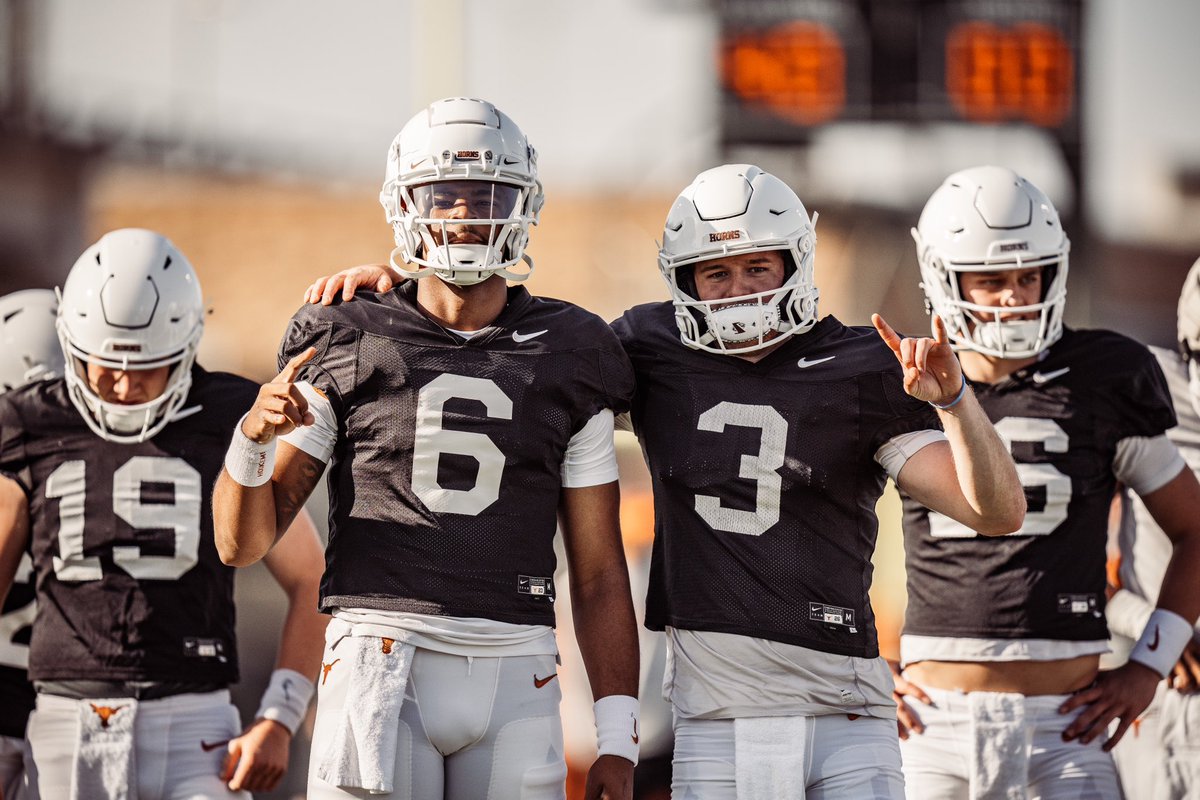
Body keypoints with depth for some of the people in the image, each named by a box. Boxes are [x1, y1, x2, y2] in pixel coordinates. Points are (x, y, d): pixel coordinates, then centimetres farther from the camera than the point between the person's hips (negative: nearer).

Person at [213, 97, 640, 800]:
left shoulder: (565, 360, 10)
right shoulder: (349, 349, 6)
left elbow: (599, 575, 11)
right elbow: (243, 541, 5)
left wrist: (619, 741, 3)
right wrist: (255, 437, -16)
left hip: (514, 681, 2)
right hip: (383, 658, -2)